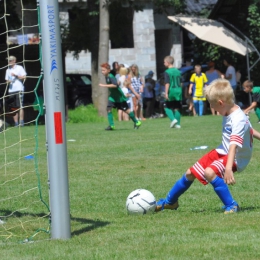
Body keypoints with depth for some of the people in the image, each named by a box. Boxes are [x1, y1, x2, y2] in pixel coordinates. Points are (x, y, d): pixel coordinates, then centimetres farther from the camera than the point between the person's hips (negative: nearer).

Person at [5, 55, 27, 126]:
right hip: (11, 90, 5)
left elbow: (24, 77, -3)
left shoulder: (19, 68, 4)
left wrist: (16, 75, -12)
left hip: (19, 89, -5)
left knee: (20, 106, -12)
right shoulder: (8, 70, 19)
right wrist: (8, 81, 1)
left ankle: (21, 122, -16)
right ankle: (16, 123, 3)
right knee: (14, 107, 2)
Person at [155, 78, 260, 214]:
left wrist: (228, 168, -49)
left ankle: (231, 205, -22)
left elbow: (234, 145, -39)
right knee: (190, 173, 12)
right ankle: (169, 202, 35)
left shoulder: (238, 120, -28)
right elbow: (248, 128, 17)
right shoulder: (230, 113, 2)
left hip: (234, 157, -10)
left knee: (209, 172, -35)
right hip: (221, 152, 10)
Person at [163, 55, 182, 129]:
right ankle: (178, 124, 8)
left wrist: (166, 93, -15)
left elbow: (167, 83, -15)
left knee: (167, 107, 8)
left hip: (171, 91, -6)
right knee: (176, 108, 10)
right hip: (178, 91, 6)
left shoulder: (167, 72, -9)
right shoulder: (178, 71, 11)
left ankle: (173, 119, -10)